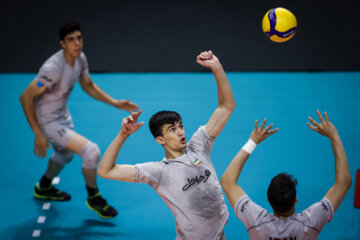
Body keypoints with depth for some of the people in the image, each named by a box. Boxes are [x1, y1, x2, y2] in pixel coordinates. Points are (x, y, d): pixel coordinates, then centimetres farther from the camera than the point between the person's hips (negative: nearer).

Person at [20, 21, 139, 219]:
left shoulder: (80, 58, -7)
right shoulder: (53, 68, -33)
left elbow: (88, 86, 11)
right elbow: (26, 97, -28)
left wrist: (116, 103, 2)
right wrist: (38, 134, -29)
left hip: (63, 115, 9)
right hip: (48, 121, -9)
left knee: (65, 153, 31)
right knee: (91, 151, -17)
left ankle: (44, 188, 58)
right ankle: (94, 199, 6)